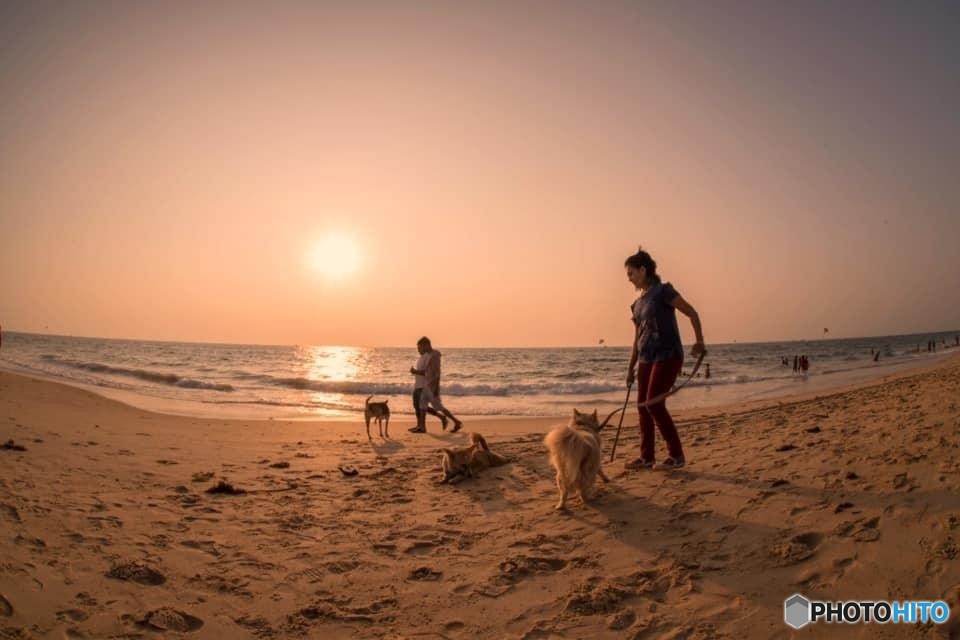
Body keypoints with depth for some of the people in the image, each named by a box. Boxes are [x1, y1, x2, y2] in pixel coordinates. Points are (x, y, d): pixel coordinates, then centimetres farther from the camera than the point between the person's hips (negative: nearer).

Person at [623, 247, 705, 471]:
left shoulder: (663, 291, -7)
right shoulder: (638, 303, 14)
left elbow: (692, 313, -6)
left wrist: (699, 342, -12)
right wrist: (631, 368, 18)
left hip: (667, 356, -8)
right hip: (646, 359, 8)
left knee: (654, 404, -11)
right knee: (642, 406, 6)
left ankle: (676, 455, 1)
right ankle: (646, 456, 15)